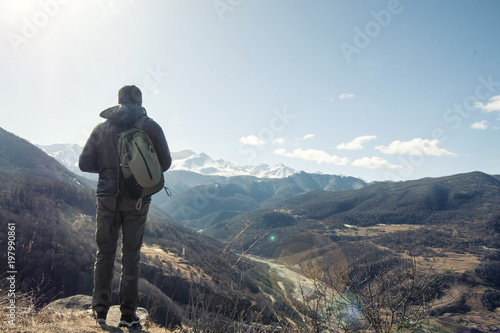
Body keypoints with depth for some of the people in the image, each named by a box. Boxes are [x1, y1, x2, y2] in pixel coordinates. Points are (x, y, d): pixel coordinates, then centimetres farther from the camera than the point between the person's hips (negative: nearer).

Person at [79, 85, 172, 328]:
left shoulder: (101, 128, 4)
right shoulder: (150, 127, -3)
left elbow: (84, 164, 4)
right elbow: (165, 163, -1)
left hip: (107, 197, 2)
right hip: (137, 199, -1)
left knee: (105, 253, 15)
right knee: (131, 255, 8)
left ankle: (100, 309, 19)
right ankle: (128, 313, 13)